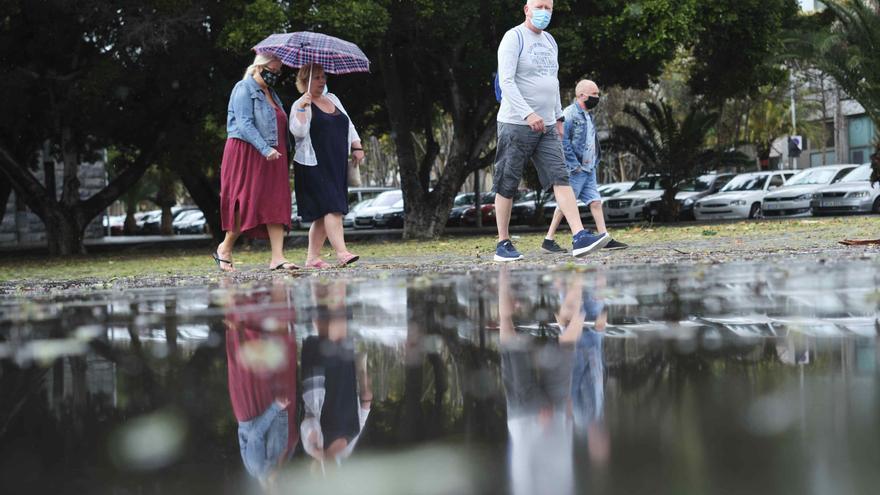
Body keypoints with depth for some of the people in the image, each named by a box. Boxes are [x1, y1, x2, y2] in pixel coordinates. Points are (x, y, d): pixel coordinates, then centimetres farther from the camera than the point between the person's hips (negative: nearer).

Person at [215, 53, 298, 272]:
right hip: (246, 153, -8)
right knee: (247, 201, -8)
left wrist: (282, 151, 10)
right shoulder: (244, 89, -6)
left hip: (273, 156, 8)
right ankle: (225, 248, 8)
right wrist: (265, 149, -25)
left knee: (276, 203, -3)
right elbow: (245, 124, -17)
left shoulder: (271, 94, 20)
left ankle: (277, 257, -9)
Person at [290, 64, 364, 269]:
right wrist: (303, 107, -24)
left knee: (323, 214, 7)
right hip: (314, 166, -7)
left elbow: (348, 125, 23)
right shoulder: (301, 105, -3)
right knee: (332, 207, -18)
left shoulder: (332, 99, 18)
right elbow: (298, 131, -19)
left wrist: (357, 147, 14)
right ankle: (341, 252, -23)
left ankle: (312, 257, 11)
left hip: (336, 165, 7)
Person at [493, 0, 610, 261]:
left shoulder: (549, 41, 16)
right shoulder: (514, 39, -8)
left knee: (561, 178, -7)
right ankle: (503, 244, 10)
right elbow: (506, 82, -18)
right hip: (516, 124, -7)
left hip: (546, 126, 7)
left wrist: (558, 117, 18)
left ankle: (580, 238, -17)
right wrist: (528, 114, -27)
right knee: (507, 185, 1)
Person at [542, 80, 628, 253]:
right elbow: (563, 142, -18)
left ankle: (605, 239, 3)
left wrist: (595, 162, 15)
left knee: (596, 202, 3)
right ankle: (548, 240, 1)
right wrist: (574, 165, -19)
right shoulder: (569, 114, -12)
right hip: (575, 170, -8)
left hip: (589, 169, 9)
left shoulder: (588, 115, 17)